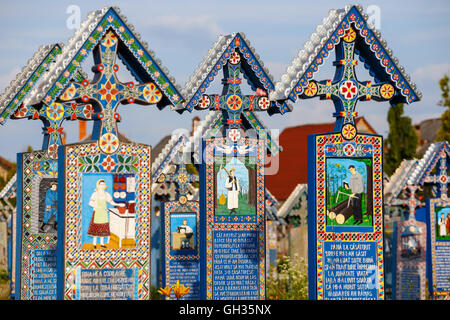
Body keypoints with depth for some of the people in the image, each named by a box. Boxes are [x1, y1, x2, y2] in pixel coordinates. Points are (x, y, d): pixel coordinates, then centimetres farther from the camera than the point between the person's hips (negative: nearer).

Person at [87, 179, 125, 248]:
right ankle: (94, 242, 11)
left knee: (103, 227, 5)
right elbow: (90, 203, -12)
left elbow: (112, 202, 5)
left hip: (104, 213, 4)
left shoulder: (106, 194, 4)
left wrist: (119, 204, -9)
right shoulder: (95, 194, -9)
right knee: (96, 227, -1)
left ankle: (102, 243, 14)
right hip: (97, 212, -4)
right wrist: (97, 207, -23)